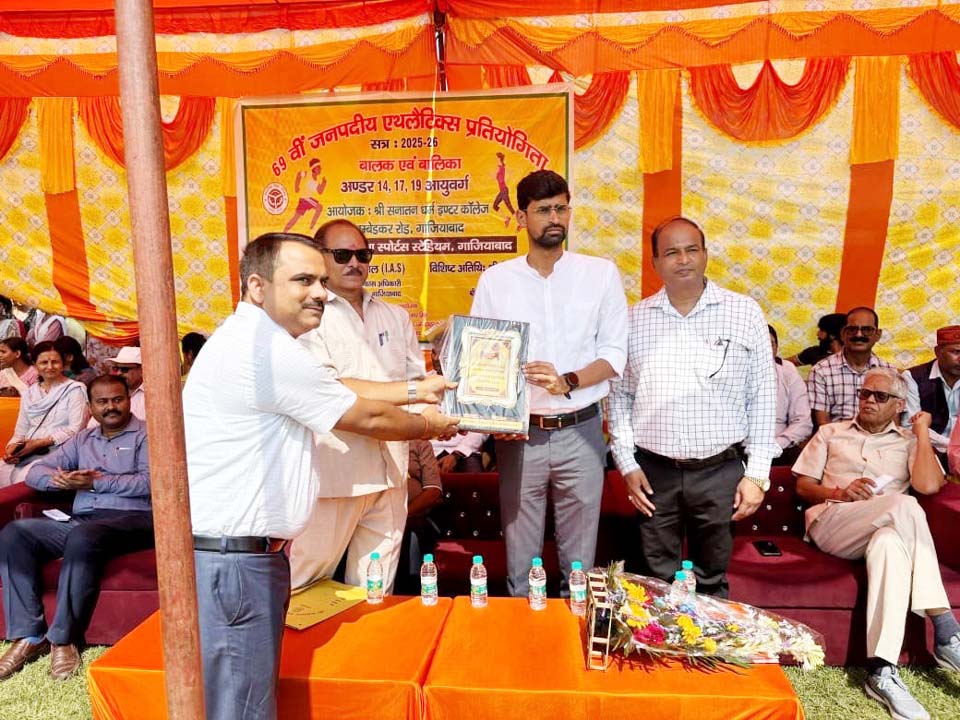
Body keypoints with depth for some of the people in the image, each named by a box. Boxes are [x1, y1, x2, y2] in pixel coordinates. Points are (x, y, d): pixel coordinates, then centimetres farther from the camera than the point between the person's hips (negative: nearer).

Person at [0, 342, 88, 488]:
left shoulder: (74, 390, -1)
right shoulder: (29, 393, 16)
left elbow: (75, 429, -9)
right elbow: (21, 430, 15)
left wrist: (39, 442, -13)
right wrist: (12, 447, -6)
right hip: (27, 452, 5)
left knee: (25, 477, -28)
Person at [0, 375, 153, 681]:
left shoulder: (146, 434, 5)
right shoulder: (82, 440, 23)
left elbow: (149, 483, -9)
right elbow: (36, 472, 18)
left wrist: (95, 482, -10)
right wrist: (58, 479, -6)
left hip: (132, 519, -6)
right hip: (80, 519, 7)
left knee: (83, 537, -36)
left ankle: (64, 638, -22)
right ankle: (28, 636, -14)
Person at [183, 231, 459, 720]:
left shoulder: (252, 340, 13)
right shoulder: (270, 350, -19)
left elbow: (337, 388, 18)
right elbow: (368, 419, -9)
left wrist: (416, 390, 18)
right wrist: (430, 425, 9)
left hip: (238, 551, 10)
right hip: (233, 559, -10)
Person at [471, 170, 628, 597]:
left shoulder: (601, 273, 3)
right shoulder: (495, 280, 3)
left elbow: (614, 354, 0)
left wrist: (568, 382, -18)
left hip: (580, 430, 0)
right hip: (519, 434, 0)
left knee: (579, 561, 10)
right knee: (520, 560, 10)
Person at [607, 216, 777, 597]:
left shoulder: (744, 312, -1)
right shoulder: (635, 319, 3)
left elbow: (762, 396, 1)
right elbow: (619, 395, 7)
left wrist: (757, 473, -2)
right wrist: (626, 463, 1)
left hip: (720, 470, -1)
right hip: (653, 472, 1)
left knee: (712, 582, 13)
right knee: (659, 582, 12)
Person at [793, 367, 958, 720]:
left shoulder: (910, 443, 21)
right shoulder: (831, 433, 23)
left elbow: (929, 485, -2)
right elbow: (803, 486, 15)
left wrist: (922, 430, 7)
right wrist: (840, 493, -6)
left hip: (886, 530, 1)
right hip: (830, 523, -1)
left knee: (890, 543, -39)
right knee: (904, 504, -32)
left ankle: (882, 671, -39)